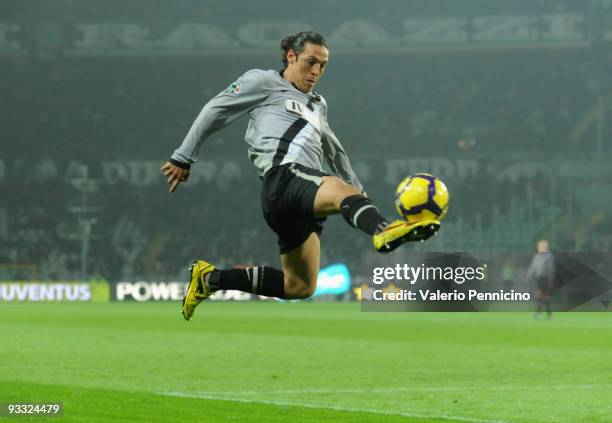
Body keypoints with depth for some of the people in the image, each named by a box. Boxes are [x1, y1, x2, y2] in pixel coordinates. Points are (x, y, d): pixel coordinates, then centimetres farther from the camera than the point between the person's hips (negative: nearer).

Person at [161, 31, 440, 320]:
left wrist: (359, 192, 42)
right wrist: (183, 159, 11)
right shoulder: (264, 82, 13)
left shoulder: (318, 104, 34)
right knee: (341, 189, -38)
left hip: (306, 202, 9)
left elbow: (334, 150, 46)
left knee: (300, 287, 5)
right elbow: (214, 112, 12)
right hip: (284, 177, -9)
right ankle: (383, 231, -73)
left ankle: (210, 278, 18)